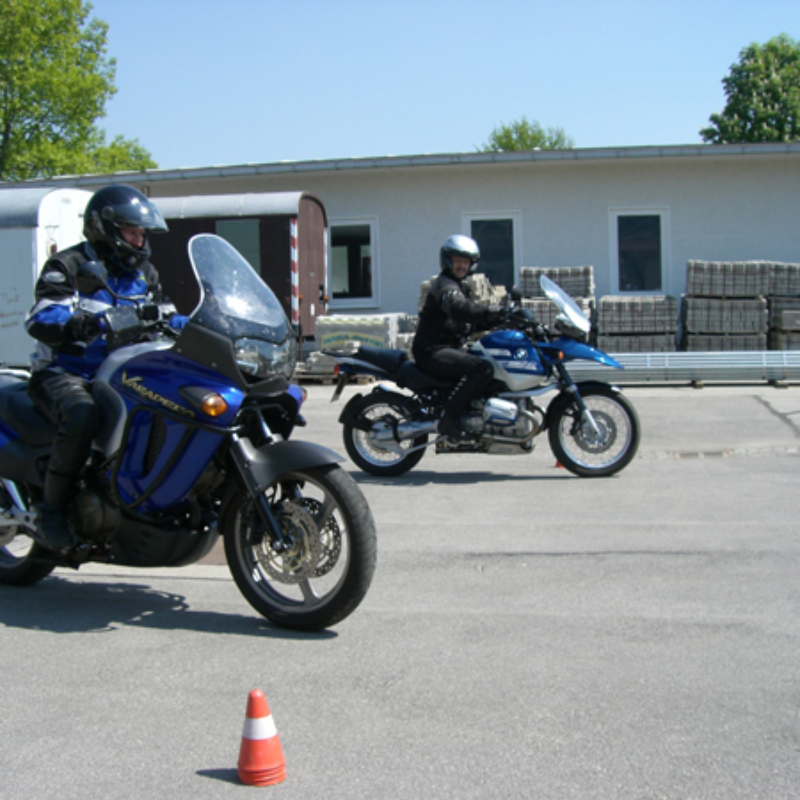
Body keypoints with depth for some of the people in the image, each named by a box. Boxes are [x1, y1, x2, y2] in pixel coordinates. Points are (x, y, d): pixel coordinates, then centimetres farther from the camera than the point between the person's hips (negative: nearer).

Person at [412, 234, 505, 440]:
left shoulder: (459, 287, 23)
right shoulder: (444, 285, -11)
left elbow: (472, 323, 22)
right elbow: (460, 309, -33)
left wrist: (501, 319, 8)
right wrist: (496, 311, -36)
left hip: (448, 348, 11)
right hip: (432, 352, -11)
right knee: (482, 368, -30)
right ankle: (449, 419, -28)